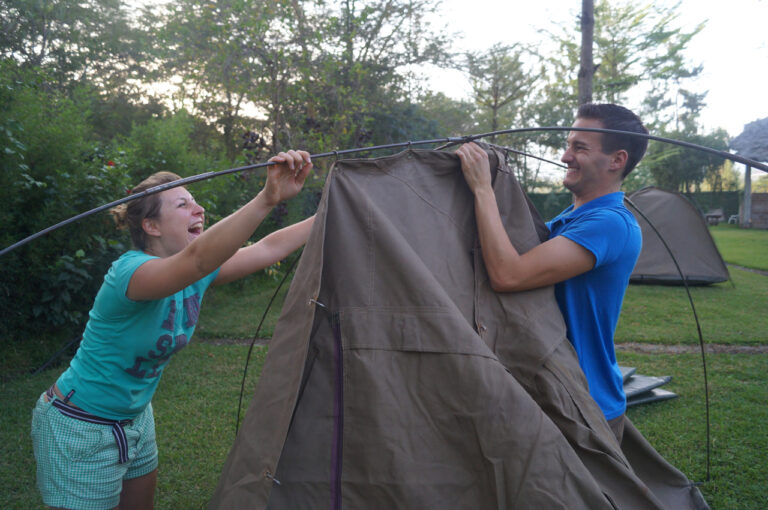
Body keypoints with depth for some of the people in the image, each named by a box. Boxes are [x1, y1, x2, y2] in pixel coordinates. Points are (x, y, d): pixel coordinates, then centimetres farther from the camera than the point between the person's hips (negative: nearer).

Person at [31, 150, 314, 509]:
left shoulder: (196, 276, -5)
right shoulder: (130, 271, -30)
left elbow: (268, 249, -5)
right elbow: (197, 258, -50)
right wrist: (268, 199, -60)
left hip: (136, 419, 8)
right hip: (80, 430, -8)